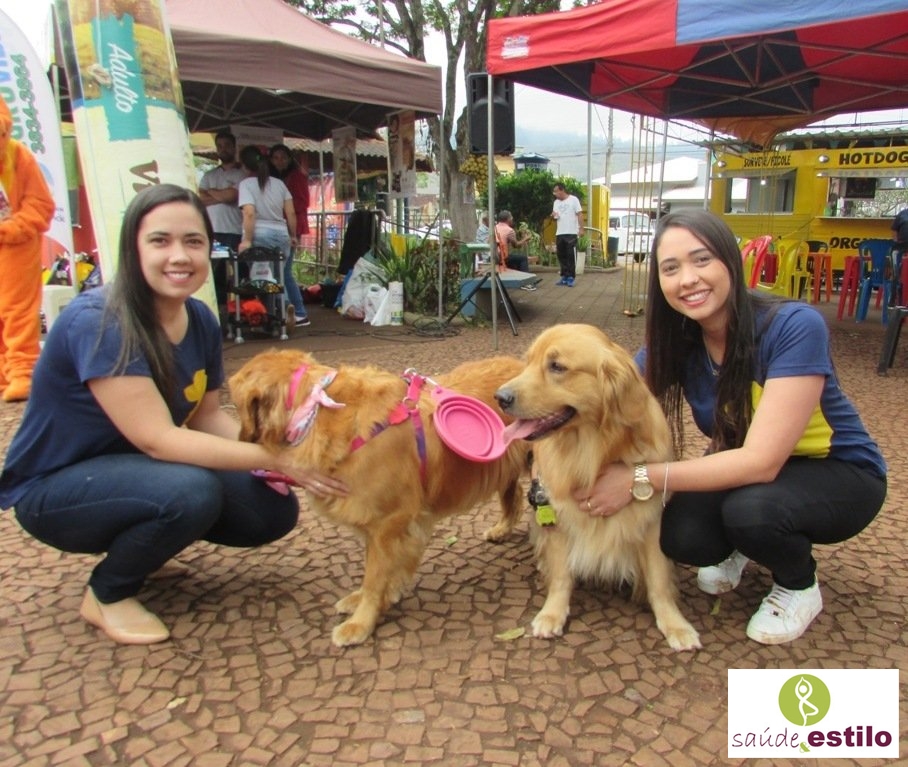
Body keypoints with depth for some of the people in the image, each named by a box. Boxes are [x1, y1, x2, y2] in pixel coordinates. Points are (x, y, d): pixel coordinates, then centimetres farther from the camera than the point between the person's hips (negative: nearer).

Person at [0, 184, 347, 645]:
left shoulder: (201, 320, -6)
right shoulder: (96, 321, -28)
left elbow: (206, 416, -1)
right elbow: (157, 439, -33)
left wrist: (279, 455, -18)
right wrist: (276, 460, -35)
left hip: (132, 470, 7)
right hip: (55, 488, -7)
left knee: (274, 511, -2)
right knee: (192, 492, -34)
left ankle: (138, 541, 17)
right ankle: (106, 594, -4)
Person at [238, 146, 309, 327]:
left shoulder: (246, 184, -3)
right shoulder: (278, 183, 10)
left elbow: (249, 213, -16)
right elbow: (291, 213, 8)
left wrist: (247, 240, -13)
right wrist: (293, 235, 18)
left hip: (260, 236, -5)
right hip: (282, 234, 5)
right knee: (286, 275, 18)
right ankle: (300, 314, 21)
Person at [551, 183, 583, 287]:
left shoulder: (573, 199, -5)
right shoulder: (556, 202, 14)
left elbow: (579, 214, -7)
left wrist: (581, 228, -14)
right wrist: (553, 216, -5)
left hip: (571, 233, -6)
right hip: (559, 233, 6)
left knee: (571, 256, -4)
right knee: (561, 256, 9)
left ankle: (571, 278, 0)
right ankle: (564, 277, 17)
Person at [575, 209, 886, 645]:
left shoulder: (794, 327, -30)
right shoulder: (673, 343, -13)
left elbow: (762, 461, -36)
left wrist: (640, 479, -38)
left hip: (838, 473, -4)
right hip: (746, 470, 4)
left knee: (749, 508, -35)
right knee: (680, 537, -25)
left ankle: (799, 586, 0)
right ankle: (740, 549, 12)